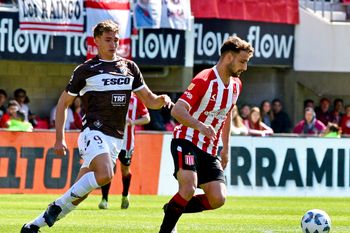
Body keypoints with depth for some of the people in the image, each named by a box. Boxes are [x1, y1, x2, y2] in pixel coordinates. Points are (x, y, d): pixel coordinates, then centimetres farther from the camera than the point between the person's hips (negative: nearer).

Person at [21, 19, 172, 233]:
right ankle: (58, 205, -16)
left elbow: (149, 100, 18)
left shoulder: (130, 68, 14)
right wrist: (60, 139, 1)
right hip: (94, 133, -5)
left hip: (116, 139, 5)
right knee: (105, 175, -32)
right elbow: (63, 103, 8)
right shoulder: (86, 70, 2)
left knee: (79, 194, 2)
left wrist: (162, 99, -6)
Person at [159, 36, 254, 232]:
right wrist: (200, 126, -39)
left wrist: (226, 148, 22)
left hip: (209, 150, 7)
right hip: (187, 143, -7)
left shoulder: (236, 85, 10)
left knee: (218, 199, -8)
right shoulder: (204, 81, -15)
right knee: (189, 189, -27)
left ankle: (173, 208, 13)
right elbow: (177, 111, -22)